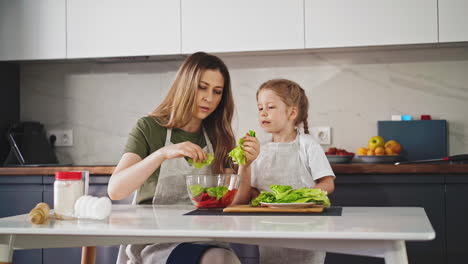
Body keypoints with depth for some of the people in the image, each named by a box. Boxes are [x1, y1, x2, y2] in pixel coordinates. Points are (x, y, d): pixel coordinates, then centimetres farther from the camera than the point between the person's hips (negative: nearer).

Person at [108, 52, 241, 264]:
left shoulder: (219, 138, 9)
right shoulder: (149, 128, -2)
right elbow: (115, 190, -16)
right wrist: (163, 154, -29)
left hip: (202, 238, 4)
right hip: (153, 244, -4)